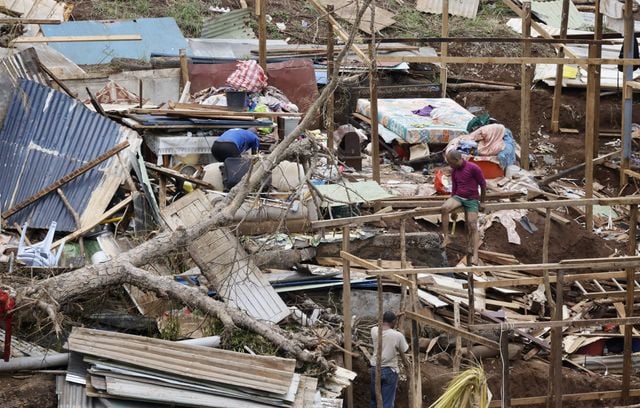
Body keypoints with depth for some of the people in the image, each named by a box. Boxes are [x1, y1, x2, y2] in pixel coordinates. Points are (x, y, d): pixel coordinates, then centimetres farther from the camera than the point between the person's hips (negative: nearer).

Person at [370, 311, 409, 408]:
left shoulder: (374, 331, -6)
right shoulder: (398, 335, -16)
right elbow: (405, 350, 0)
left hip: (375, 369, 4)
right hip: (389, 371, -4)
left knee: (374, 399, 18)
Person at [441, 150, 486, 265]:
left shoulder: (473, 168, -14)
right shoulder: (454, 171, 4)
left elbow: (483, 184, -6)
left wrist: (482, 202, -1)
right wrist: (452, 205, 19)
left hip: (472, 199, -4)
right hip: (458, 197, 4)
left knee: (472, 226, -11)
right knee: (445, 208, -27)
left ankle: (475, 255, -14)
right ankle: (446, 237, -24)